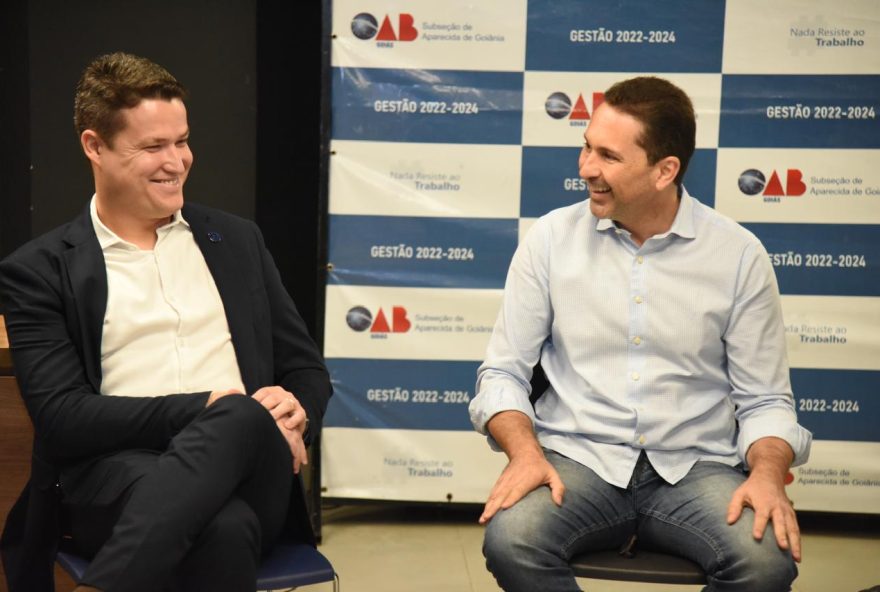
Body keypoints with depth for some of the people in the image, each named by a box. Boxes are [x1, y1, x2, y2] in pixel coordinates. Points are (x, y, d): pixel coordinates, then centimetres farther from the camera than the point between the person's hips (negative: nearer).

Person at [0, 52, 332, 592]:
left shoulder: (236, 240, 19)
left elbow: (308, 370, 20)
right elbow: (60, 418, -3)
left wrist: (291, 413, -6)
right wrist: (205, 407, -14)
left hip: (249, 470, 4)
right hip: (117, 471, -3)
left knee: (242, 418, -36)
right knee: (224, 527, -40)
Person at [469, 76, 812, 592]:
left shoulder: (739, 255, 0)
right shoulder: (551, 238, 1)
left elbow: (765, 399, 4)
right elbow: (504, 371, 4)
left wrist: (768, 474, -17)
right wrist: (526, 453, -15)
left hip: (696, 468, 1)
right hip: (577, 459, 0)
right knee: (510, 540, -31)